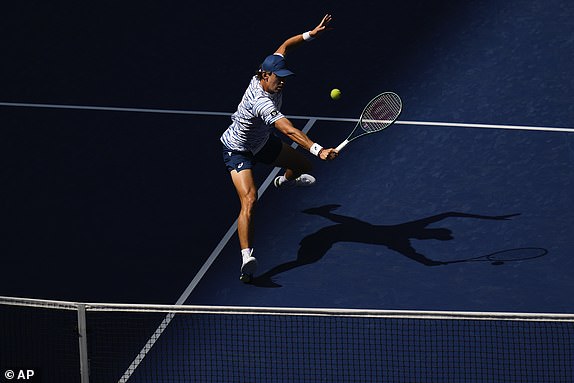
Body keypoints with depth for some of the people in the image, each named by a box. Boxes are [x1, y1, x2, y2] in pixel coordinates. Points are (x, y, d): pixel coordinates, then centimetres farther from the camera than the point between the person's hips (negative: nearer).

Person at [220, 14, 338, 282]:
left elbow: (284, 47, 0)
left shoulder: (269, 76, -19)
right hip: (239, 151, -9)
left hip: (263, 141, 9)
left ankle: (284, 181, 62)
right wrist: (318, 150, -63)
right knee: (249, 200, -28)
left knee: (302, 166, 24)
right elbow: (290, 131, -53)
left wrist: (311, 34, -11)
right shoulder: (262, 102, -42)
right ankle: (247, 258, -33)